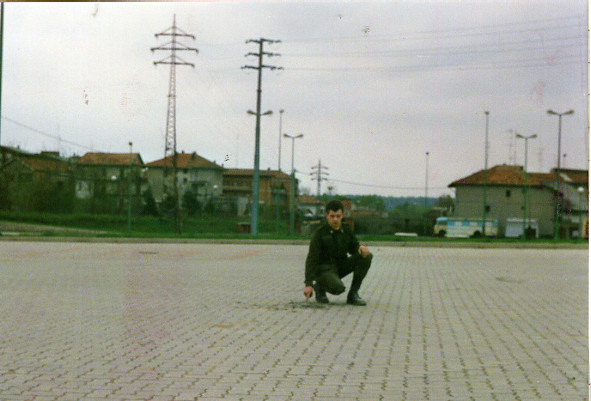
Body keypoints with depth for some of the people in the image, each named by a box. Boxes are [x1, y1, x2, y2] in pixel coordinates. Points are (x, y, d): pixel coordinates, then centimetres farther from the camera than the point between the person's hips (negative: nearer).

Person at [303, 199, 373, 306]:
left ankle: (353, 294, -10)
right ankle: (320, 286, 1)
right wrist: (308, 284, -27)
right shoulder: (319, 233, -14)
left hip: (341, 265, 6)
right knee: (338, 288, -36)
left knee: (367, 256, -15)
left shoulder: (346, 229, 1)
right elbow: (311, 259, -18)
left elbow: (353, 248, 12)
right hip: (324, 268, -6)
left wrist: (361, 248, -15)